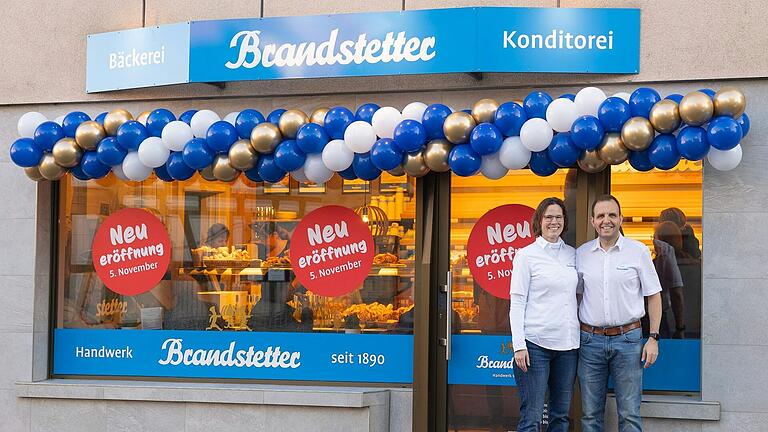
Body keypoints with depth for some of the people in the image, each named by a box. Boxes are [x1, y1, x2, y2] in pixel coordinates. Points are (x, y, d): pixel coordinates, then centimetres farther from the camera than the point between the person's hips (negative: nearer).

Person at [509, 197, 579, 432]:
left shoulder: (572, 254, 12)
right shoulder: (526, 255, -1)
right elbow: (517, 302, -4)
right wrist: (519, 345, -12)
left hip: (568, 342, 5)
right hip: (536, 342, -5)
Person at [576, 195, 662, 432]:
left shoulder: (638, 251, 0)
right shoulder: (581, 253, 7)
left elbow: (653, 296, 4)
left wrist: (653, 338, -3)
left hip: (627, 339, -2)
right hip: (590, 339, 2)